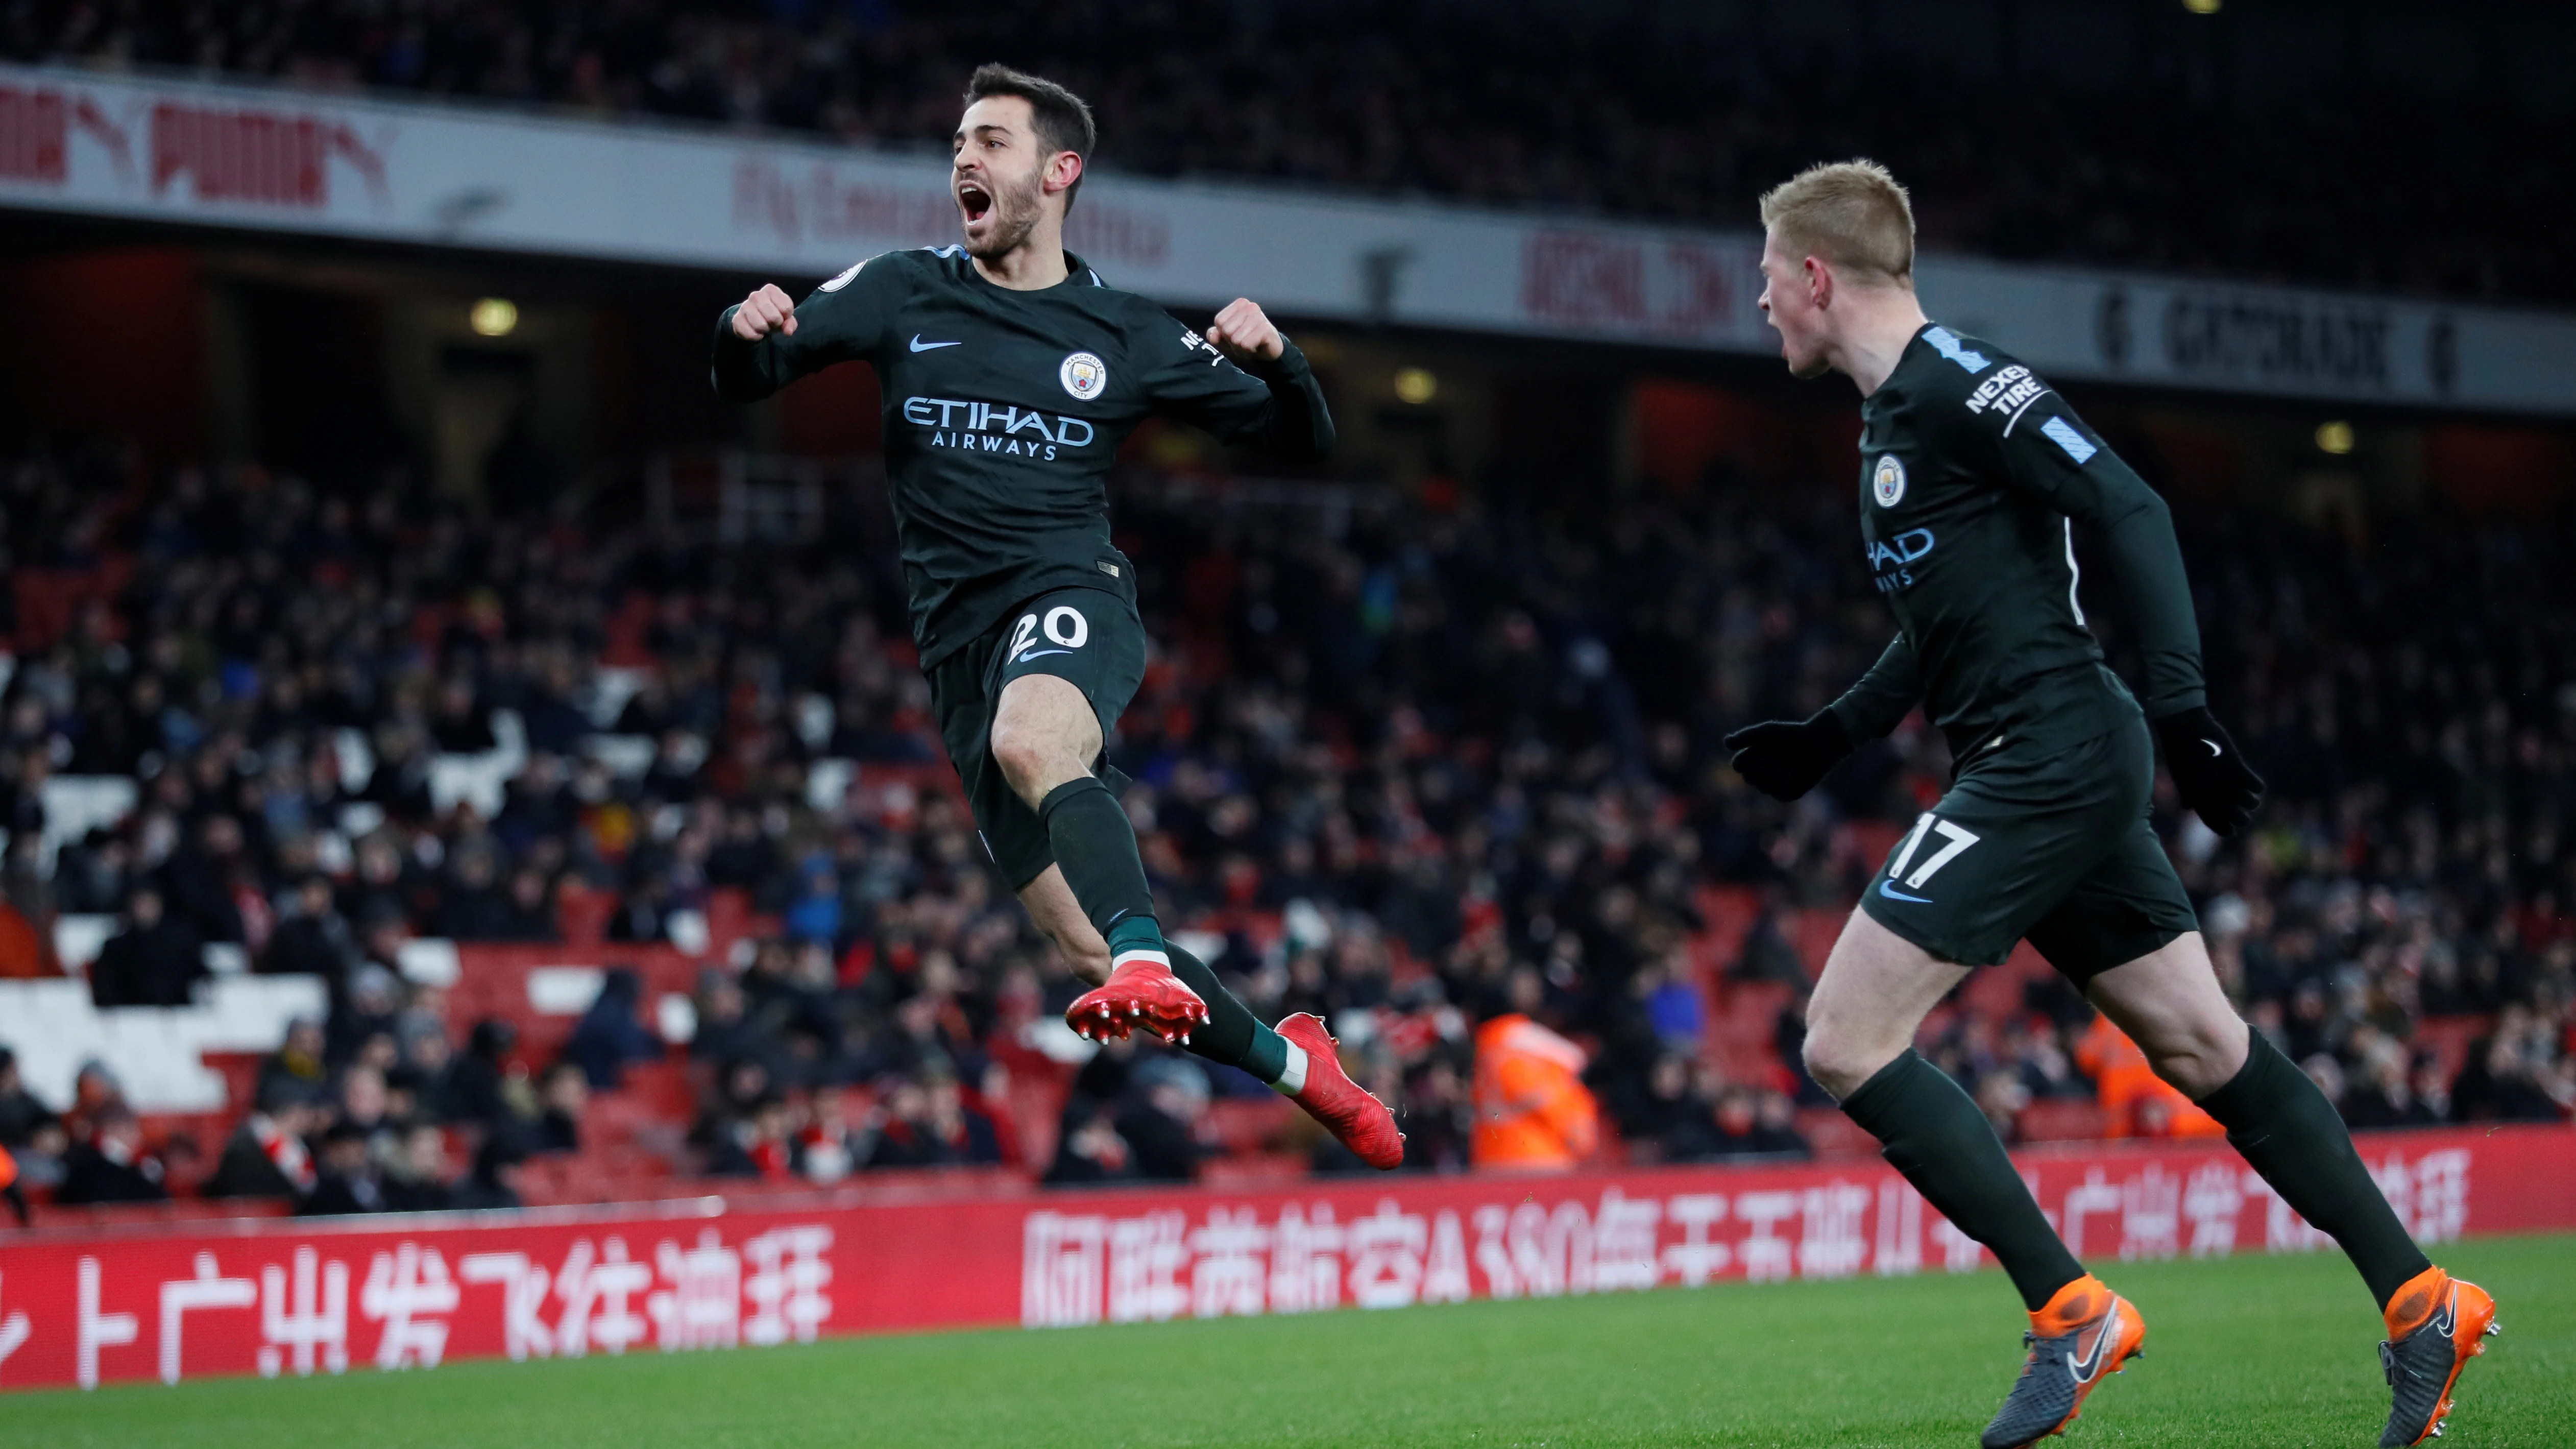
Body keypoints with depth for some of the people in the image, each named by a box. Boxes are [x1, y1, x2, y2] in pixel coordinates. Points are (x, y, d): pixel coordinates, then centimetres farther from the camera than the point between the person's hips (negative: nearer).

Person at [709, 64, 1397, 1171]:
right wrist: (743, 331, -16)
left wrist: (1275, 361, -10)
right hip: (960, 643, 3)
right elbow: (746, 379, 8)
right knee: (1088, 951, -2)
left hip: (1073, 596, -2)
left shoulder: (1124, 334, 8)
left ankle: (1147, 958, -54)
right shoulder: (904, 293, 11)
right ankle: (1289, 1061, 16)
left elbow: (1302, 441, 12)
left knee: (1031, 739, -40)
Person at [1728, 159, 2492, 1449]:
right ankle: (2420, 1304, 12)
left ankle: (2070, 1316, -9)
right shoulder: (1892, 418, 19)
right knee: (2203, 1050, 10)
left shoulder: (1956, 383, -11)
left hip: (2049, 755, -10)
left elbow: (2130, 512, -19)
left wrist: (2177, 704, -25)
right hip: (2050, 773, 10)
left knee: (1846, 1043, -11)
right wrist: (1829, 738, 27)